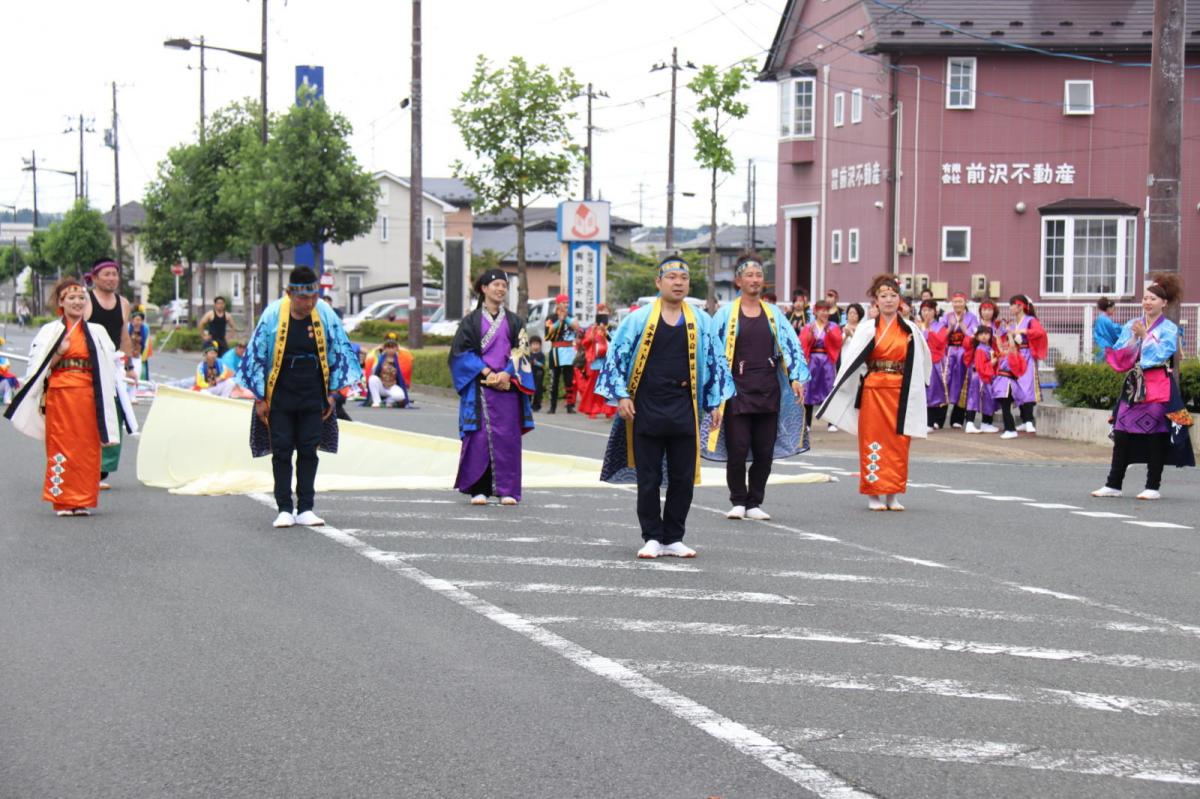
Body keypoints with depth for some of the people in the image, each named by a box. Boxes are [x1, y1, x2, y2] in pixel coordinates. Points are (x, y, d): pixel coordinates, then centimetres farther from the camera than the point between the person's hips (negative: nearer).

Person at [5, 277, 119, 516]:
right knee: (61, 445, -2)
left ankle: (83, 501, 6)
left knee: (87, 447, 0)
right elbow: (39, 368, 3)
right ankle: (63, 501, 3)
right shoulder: (50, 331, 6)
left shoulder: (97, 332, 12)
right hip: (60, 395, -2)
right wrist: (59, 354, -12)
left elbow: (108, 366, 14)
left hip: (88, 396, 2)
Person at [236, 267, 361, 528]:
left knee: (308, 451, 3)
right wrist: (260, 399, -3)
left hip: (312, 397, 2)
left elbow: (339, 352, 5)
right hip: (279, 396, -2)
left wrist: (332, 393, 4)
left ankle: (305, 509, 8)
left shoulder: (325, 314, -7)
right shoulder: (272, 315, -12)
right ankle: (284, 509, 6)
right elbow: (256, 355, -5)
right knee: (282, 451, 1)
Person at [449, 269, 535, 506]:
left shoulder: (514, 321, 13)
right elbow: (462, 351, -1)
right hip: (479, 386, -2)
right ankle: (478, 489, 0)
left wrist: (507, 374, -10)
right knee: (480, 435, -5)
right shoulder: (472, 320, 6)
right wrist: (486, 373, -12)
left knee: (507, 437, -2)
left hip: (508, 385, 2)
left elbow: (521, 351, 6)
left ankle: (507, 489, 1)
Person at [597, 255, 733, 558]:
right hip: (646, 409, -2)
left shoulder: (701, 321, 7)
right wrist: (621, 396, -5)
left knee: (683, 479, 4)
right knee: (648, 479, 2)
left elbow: (714, 361, 13)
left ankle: (673, 539, 15)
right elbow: (616, 357, 2)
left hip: (683, 410, 2)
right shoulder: (639, 318, -1)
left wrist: (715, 402, 9)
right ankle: (652, 539, 11)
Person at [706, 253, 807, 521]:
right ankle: (738, 502, 10)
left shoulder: (774, 314, 11)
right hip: (737, 390, -3)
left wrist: (796, 378, -4)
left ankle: (754, 503, 14)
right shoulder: (726, 314, 3)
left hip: (768, 389, 3)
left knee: (765, 451, 3)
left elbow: (791, 345, 8)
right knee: (737, 449, -5)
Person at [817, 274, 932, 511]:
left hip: (900, 393, 2)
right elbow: (850, 360, -4)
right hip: (873, 391, -2)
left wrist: (914, 391, 10)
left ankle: (893, 494, 11)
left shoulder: (911, 330, 6)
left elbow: (923, 361, 13)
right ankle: (874, 494, 6)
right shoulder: (867, 328, 0)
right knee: (873, 440, 1)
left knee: (898, 442, 3)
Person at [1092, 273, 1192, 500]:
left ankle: (1153, 487, 4)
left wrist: (1144, 336, -13)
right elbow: (1119, 356, 5)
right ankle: (1113, 484, 6)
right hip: (1133, 385, 4)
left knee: (1156, 434, -2)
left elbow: (1161, 353, -13)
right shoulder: (1131, 326, 11)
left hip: (1158, 386, -4)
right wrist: (1134, 338, -9)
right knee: (1122, 433, 2)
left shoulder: (1169, 329, 0)